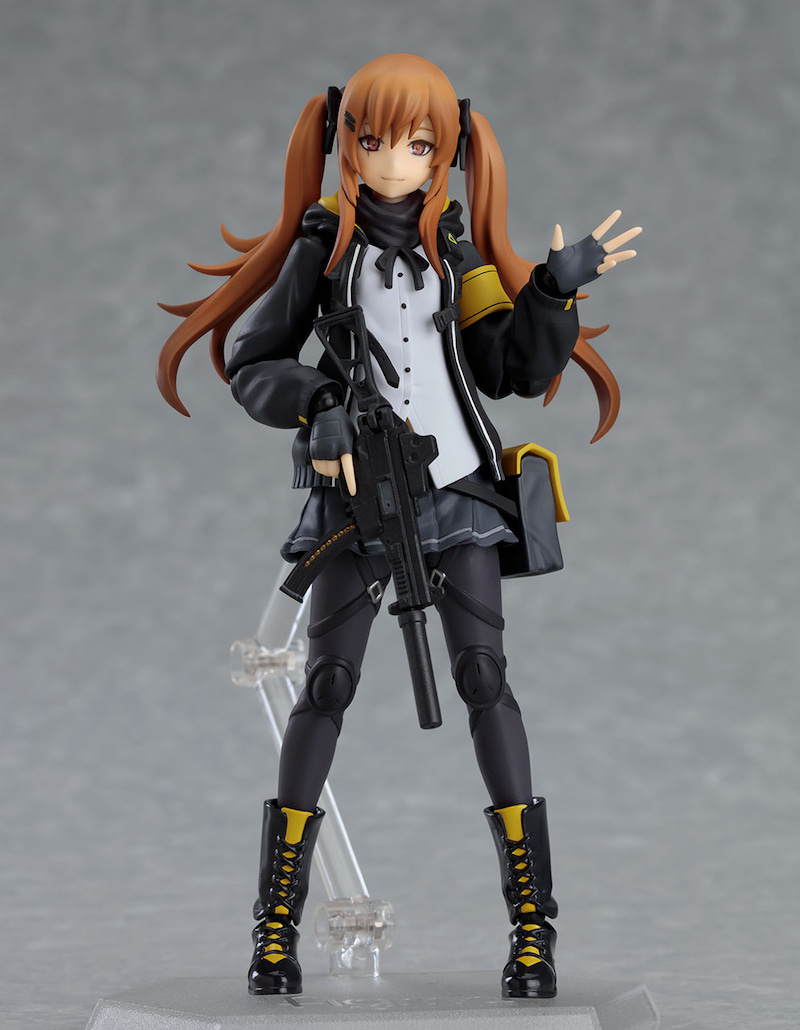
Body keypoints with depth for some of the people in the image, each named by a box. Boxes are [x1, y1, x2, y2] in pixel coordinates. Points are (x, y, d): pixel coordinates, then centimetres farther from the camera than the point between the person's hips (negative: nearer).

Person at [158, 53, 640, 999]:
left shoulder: (455, 247, 8)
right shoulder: (321, 242, 2)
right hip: (358, 495, -1)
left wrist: (555, 289, -8)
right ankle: (277, 923, 0)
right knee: (327, 682, -7)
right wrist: (319, 401, -17)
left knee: (484, 678, -7)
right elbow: (251, 366, 1)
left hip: (455, 486, 1)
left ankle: (533, 924, -6)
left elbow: (514, 371, 6)